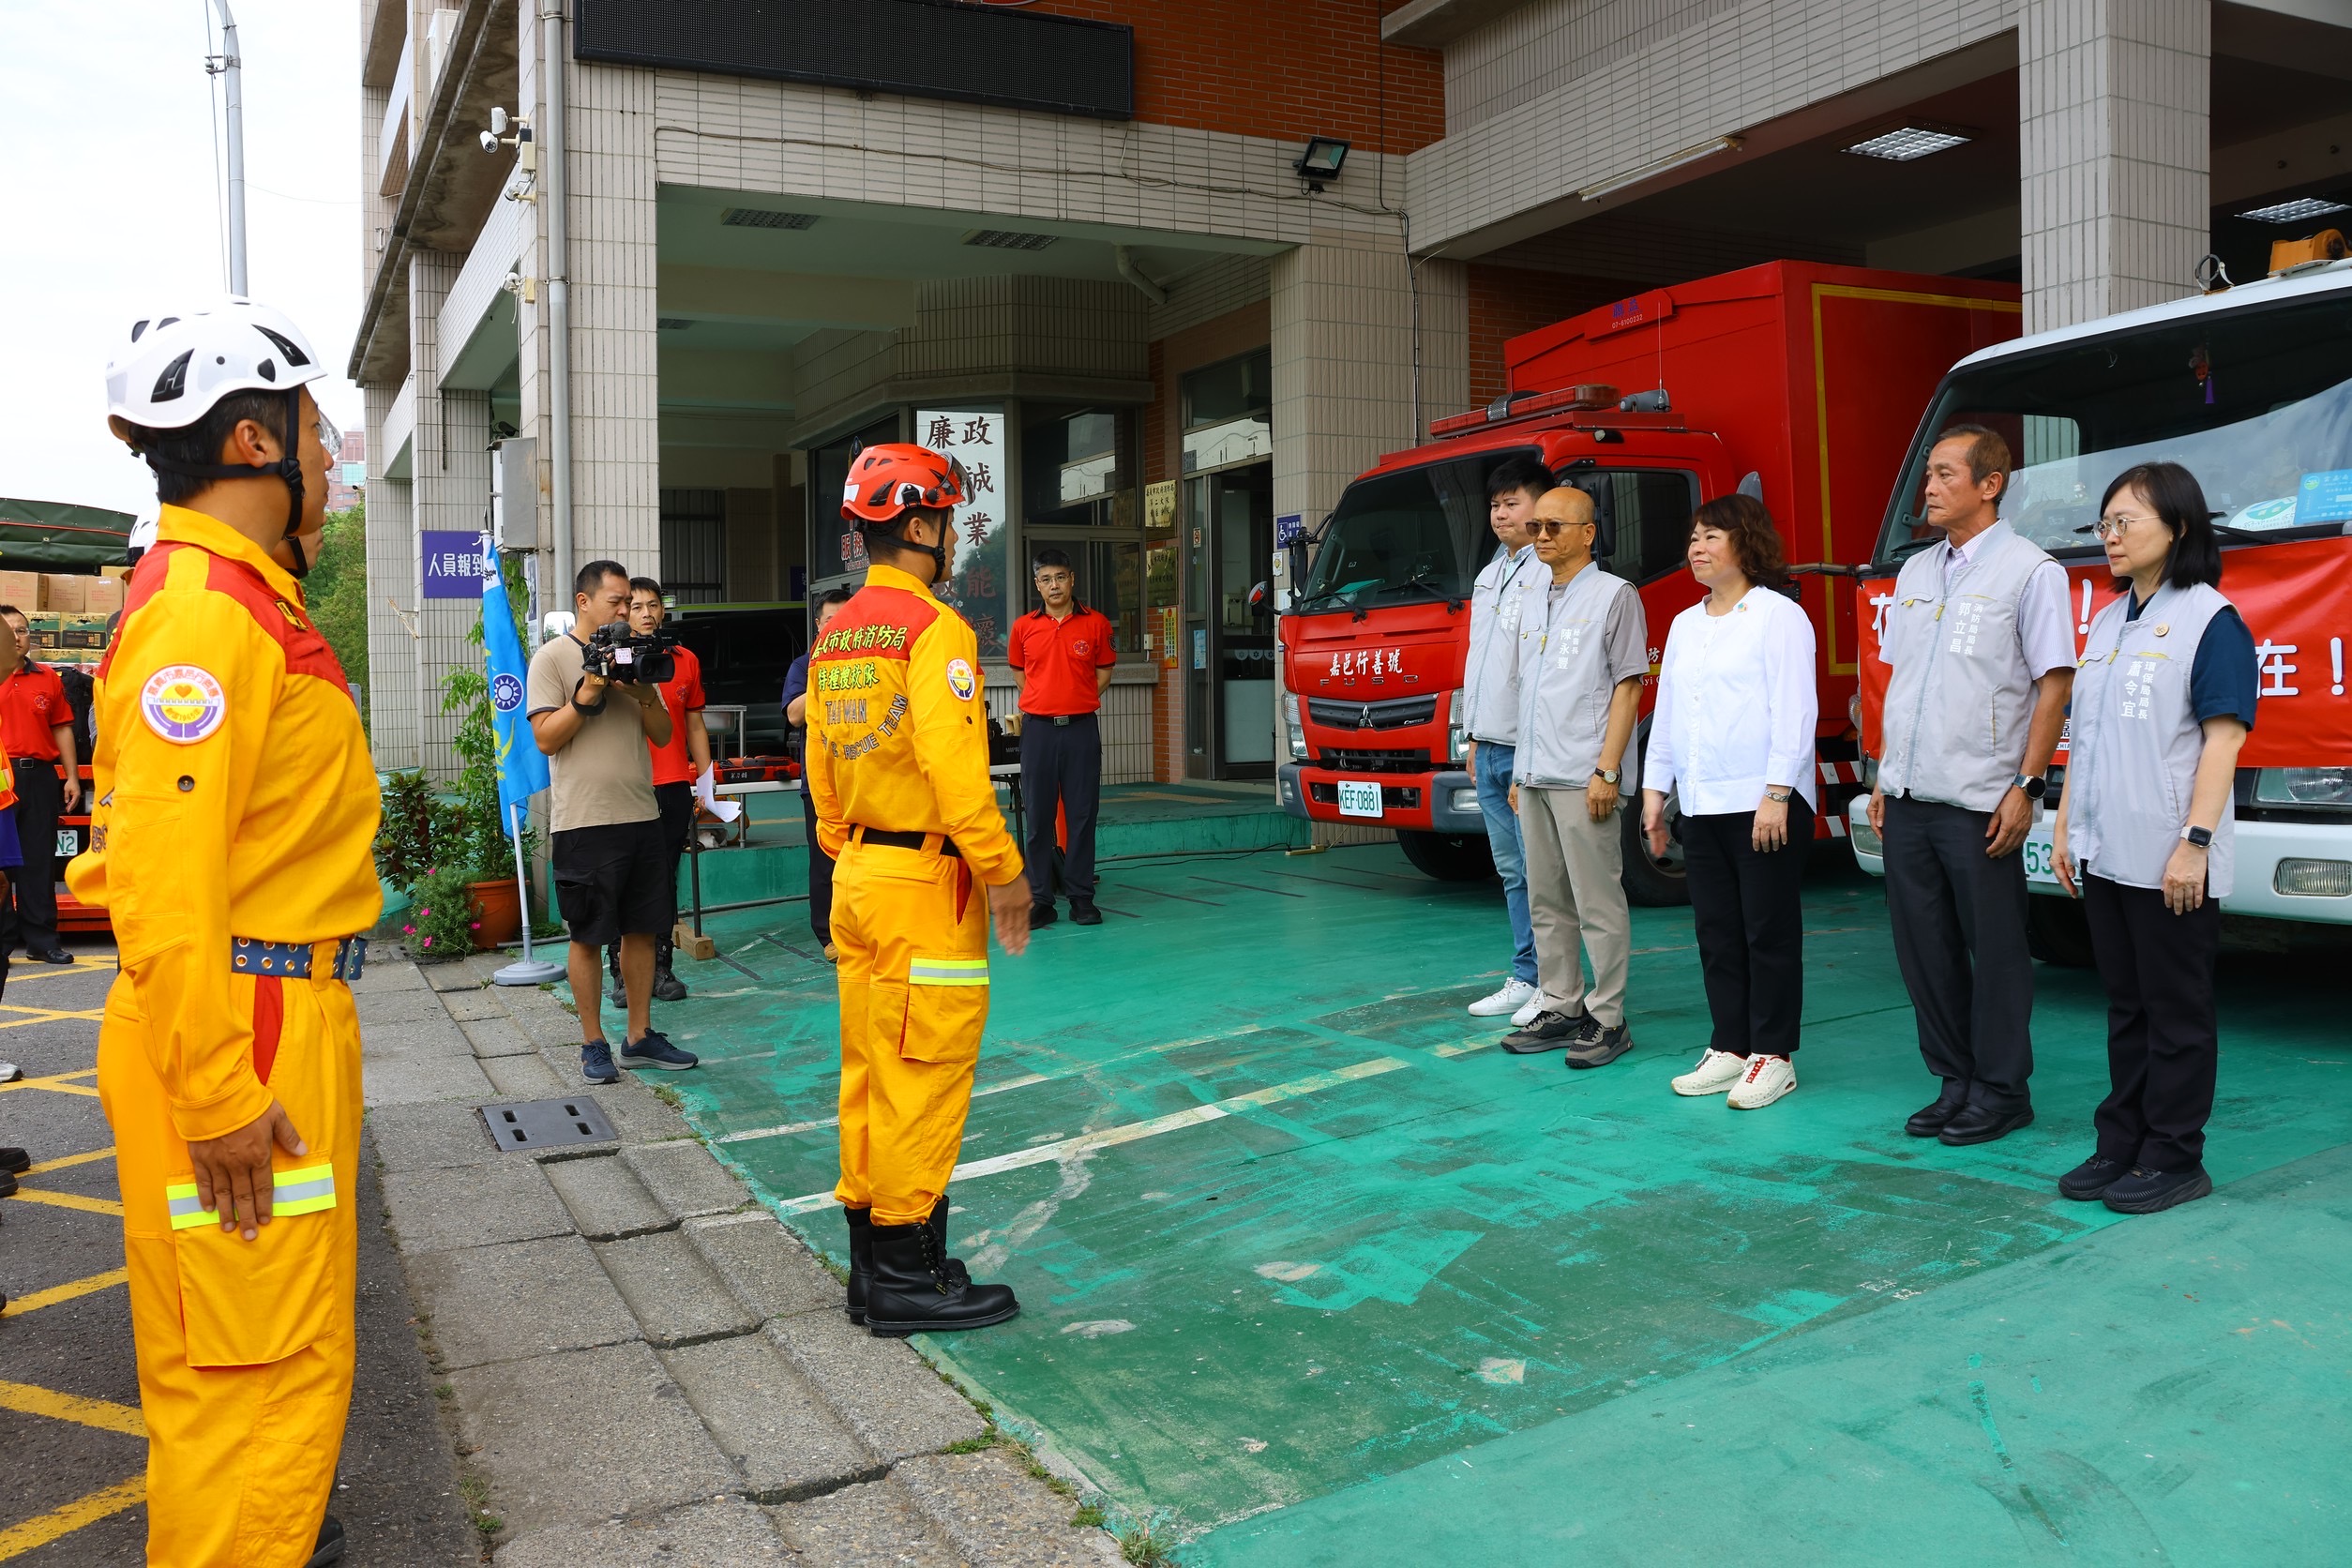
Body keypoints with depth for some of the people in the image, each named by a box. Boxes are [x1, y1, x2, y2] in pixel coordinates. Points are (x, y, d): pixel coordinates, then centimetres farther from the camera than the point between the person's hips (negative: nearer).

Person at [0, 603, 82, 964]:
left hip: (40, 776, 3)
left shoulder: (47, 678, 11)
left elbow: (62, 728, 11)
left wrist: (72, 776, 7)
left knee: (39, 859, 7)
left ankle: (41, 938, 12)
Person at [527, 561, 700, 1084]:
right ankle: (593, 1044, 13)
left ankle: (640, 1036, 19)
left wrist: (646, 695, -6)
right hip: (585, 821, -5)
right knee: (588, 937, 2)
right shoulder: (553, 658, -2)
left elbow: (663, 735, 11)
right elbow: (546, 737, -9)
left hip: (641, 815, 6)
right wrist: (588, 693, -17)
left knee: (642, 929, 9)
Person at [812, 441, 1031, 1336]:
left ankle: (872, 1264, 23)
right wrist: (1003, 870, -14)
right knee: (923, 1078, -1)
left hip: (859, 881, 9)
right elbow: (955, 767, -21)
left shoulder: (834, 637, 14)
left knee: (871, 1074, 14)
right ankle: (908, 1278, 7)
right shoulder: (934, 629, -13)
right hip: (926, 883, -9)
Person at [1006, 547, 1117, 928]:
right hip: (1038, 728, 1)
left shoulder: (1096, 623, 2)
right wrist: (1042, 702, 8)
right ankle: (1039, 900, 9)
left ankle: (1081, 898, 11)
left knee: (1082, 814, 3)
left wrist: (1075, 701, 4)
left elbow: (1104, 672, 12)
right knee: (1038, 815, 3)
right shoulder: (1023, 626, 4)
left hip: (1081, 728, -1)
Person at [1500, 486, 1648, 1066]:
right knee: (1546, 903, 11)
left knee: (1598, 904, -3)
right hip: (1534, 776, 7)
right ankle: (1560, 1009, 19)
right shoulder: (1530, 598, 17)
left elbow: (1628, 687, -8)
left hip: (1582, 777, -7)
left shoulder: (1613, 596, -4)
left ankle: (1608, 1020, 3)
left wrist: (1608, 770, -16)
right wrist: (1519, 771, 16)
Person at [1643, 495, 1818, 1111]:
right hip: (1701, 805, 7)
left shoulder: (1779, 616, -4)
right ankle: (1729, 1048, 18)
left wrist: (1777, 794, -18)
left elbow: (1793, 712, -11)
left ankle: (1773, 1056, 7)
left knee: (1769, 932, 0)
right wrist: (1655, 788, 16)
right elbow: (1666, 712, 21)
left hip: (1763, 802, -7)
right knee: (1717, 933, 9)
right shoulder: (1684, 626, 17)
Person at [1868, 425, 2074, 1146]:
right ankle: (1955, 1080, 22)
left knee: (1995, 950, 3)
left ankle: (2001, 1092, 15)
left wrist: (2026, 786, -14)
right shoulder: (1915, 572, 15)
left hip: (1978, 801, -6)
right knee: (1923, 947, 10)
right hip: (1907, 798, 6)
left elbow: (2054, 684, -8)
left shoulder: (2028, 570, -5)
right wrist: (1884, 775, 14)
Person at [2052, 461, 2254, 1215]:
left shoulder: (2210, 619, -7)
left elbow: (2224, 735, -13)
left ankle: (2174, 1158, 11)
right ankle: (2121, 1145, 22)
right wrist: (2065, 825, 14)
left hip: (2167, 862, -7)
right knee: (2126, 1007, 14)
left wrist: (2195, 841, -19)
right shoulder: (2109, 622, 15)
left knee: (2177, 1011, 2)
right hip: (2104, 855, 7)